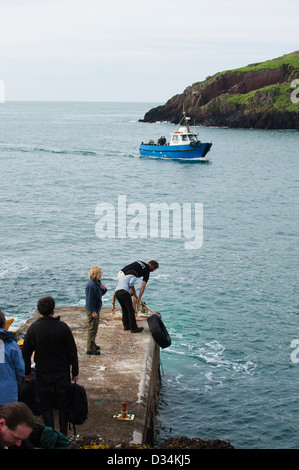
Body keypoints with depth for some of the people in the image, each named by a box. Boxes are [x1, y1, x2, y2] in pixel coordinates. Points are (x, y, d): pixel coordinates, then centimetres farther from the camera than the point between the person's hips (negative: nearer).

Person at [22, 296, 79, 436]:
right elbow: (72, 352, -7)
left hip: (42, 374, 0)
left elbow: (26, 353, -2)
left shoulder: (33, 328, -10)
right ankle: (63, 434, 20)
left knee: (45, 406, 11)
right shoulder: (63, 327, -12)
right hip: (62, 374, 0)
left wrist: (27, 372, 11)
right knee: (63, 405, 12)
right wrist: (75, 372, 4)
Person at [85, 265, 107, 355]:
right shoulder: (91, 285, -25)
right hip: (92, 310, -10)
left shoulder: (98, 282, 5)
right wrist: (93, 311, -23)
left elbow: (101, 294, 17)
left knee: (94, 328, 21)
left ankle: (92, 344, 36)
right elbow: (89, 299, -25)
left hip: (96, 309, 10)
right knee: (92, 328, -3)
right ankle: (90, 349, 4)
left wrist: (104, 289, -5)